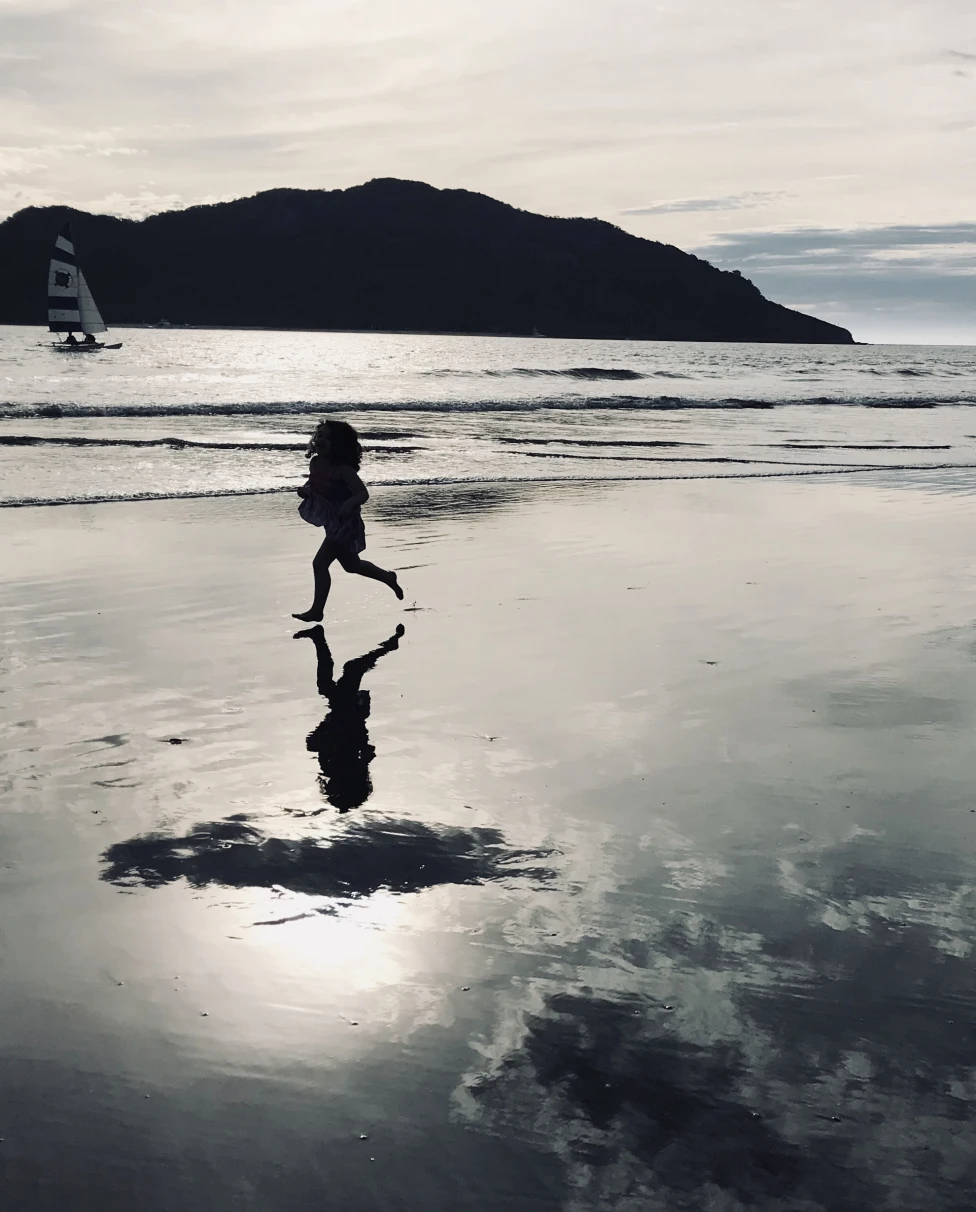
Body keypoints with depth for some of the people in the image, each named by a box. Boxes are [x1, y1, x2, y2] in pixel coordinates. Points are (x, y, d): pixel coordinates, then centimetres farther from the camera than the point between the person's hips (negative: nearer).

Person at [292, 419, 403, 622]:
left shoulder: (343, 469, -23)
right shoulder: (315, 463, -1)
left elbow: (363, 493, -26)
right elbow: (313, 482, 19)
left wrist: (350, 504, -46)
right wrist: (304, 489, -4)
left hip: (344, 523, -9)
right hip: (332, 522, 9)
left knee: (320, 563, -7)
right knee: (351, 565, 21)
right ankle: (389, 578, 39)